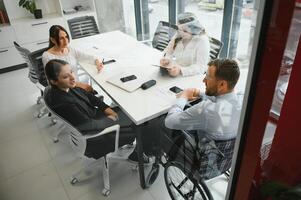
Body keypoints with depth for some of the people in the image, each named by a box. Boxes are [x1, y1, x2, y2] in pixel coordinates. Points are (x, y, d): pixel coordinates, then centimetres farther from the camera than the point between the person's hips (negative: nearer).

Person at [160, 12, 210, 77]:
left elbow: (201, 67, -22)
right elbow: (167, 52, 12)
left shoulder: (202, 41, -15)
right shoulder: (178, 36, 2)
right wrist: (166, 59, -11)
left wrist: (181, 70, -36)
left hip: (192, 78, -7)